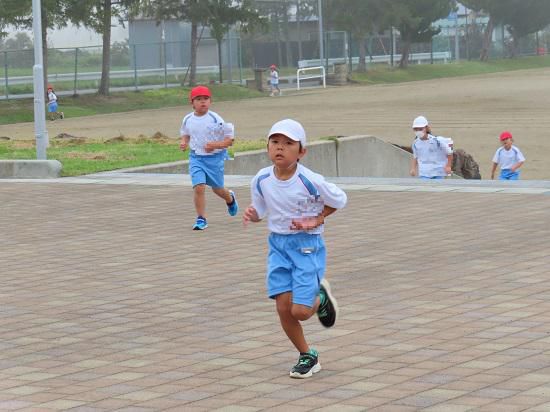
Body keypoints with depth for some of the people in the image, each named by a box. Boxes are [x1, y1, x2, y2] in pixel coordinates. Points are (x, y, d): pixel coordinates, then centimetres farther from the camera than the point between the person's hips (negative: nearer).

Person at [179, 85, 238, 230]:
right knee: (198, 187, -15)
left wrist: (215, 145, -25)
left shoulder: (215, 119, -14)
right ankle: (201, 219, -4)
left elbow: (230, 140, -9)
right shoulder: (188, 119, -2)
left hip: (215, 157, -2)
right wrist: (184, 143, -4)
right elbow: (185, 134, 19)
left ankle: (230, 198, 51)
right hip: (196, 157, 2)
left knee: (217, 188, 15)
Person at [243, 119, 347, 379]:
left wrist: (315, 220, -11)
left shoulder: (310, 181, -18)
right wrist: (251, 214, -14)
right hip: (278, 244, 4)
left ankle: (321, 297, 27)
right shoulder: (261, 180, -7)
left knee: (300, 311, -10)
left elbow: (340, 200, -3)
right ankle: (307, 356, 19)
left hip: (307, 245, -4)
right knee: (283, 306, -1)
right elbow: (260, 211, 8)